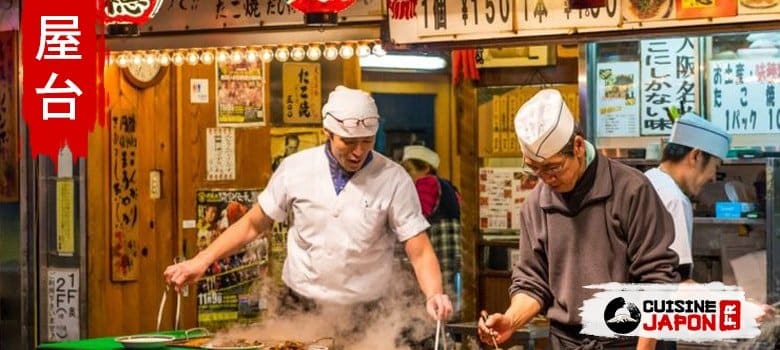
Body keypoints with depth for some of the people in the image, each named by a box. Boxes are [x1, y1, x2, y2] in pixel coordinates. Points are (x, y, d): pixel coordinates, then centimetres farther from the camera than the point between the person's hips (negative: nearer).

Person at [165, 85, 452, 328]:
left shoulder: (393, 179, -10)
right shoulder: (296, 168, -4)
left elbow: (419, 251, -11)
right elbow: (253, 224, 7)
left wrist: (434, 295, -29)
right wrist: (201, 261, -1)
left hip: (365, 319, -1)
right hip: (300, 313, 2)